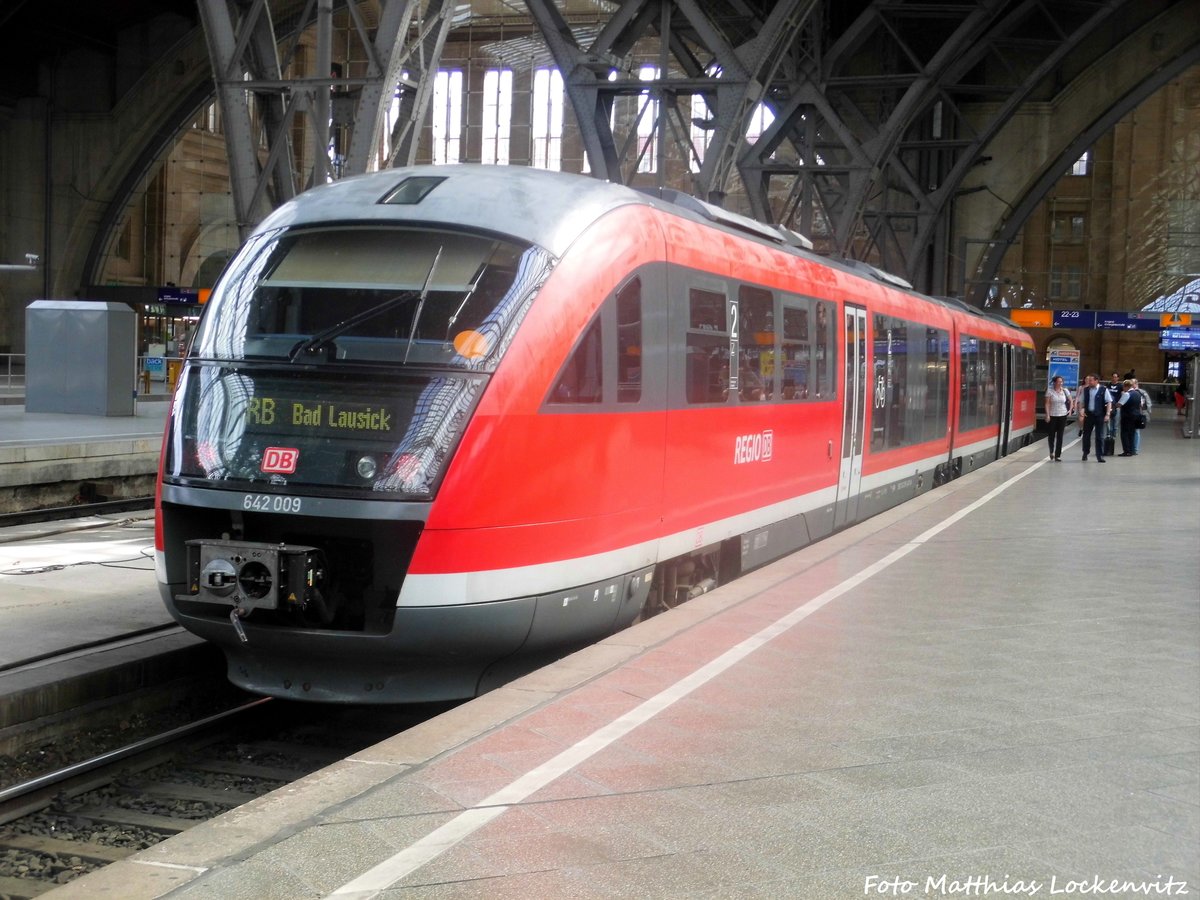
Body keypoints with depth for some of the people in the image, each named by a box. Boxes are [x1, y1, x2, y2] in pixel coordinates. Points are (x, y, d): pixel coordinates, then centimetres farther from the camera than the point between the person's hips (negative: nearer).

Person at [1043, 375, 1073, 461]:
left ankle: (1058, 455, 3)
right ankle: (1051, 451, 29)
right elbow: (1047, 403, -7)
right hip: (1052, 415, -2)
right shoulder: (1050, 391, -5)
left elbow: (1071, 401, 16)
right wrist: (1047, 415, -13)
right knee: (1052, 434, 4)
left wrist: (1070, 410, 4)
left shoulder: (1065, 391, 3)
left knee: (1060, 436, 0)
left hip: (1063, 415, 2)